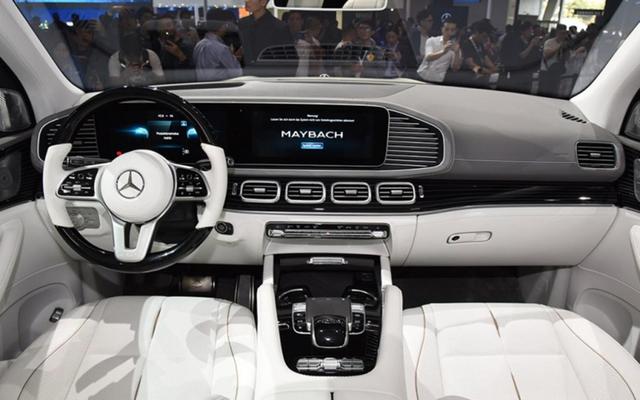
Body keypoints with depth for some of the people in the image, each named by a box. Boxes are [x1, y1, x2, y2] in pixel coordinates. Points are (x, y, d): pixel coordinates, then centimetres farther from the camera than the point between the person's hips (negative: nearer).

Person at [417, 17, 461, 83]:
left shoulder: (455, 46, 6)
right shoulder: (432, 40, 4)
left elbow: (455, 68, -3)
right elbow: (428, 58, -14)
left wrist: (457, 53, -18)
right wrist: (443, 52, -30)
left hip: (439, 80, 1)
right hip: (422, 77, 0)